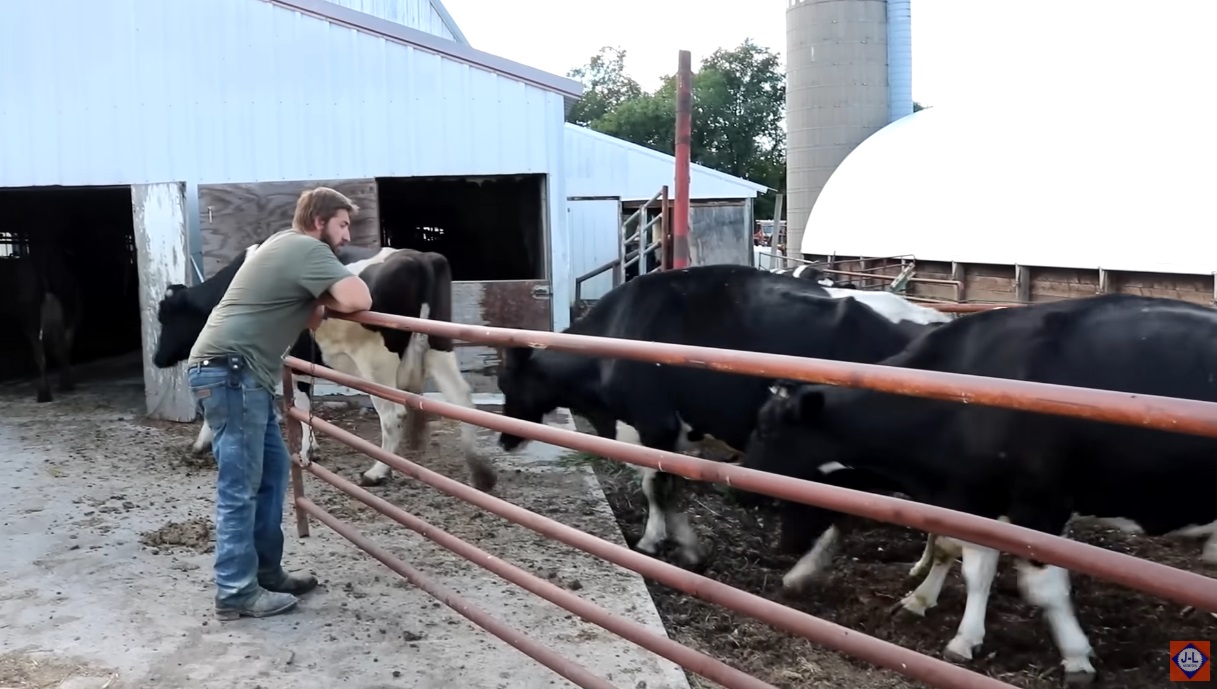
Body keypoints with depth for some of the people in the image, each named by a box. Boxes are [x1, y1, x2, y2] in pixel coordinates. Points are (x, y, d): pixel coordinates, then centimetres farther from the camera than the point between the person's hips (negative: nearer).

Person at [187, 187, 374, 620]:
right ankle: (236, 593, 0)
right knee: (240, 484, -6)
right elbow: (358, 300, -22)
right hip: (229, 372, -10)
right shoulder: (308, 250, -11)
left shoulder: (288, 245, 21)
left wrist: (317, 302, 2)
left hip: (239, 373, 10)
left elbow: (308, 319, 23)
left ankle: (266, 572, 21)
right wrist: (325, 299, -3)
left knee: (272, 468, 14)